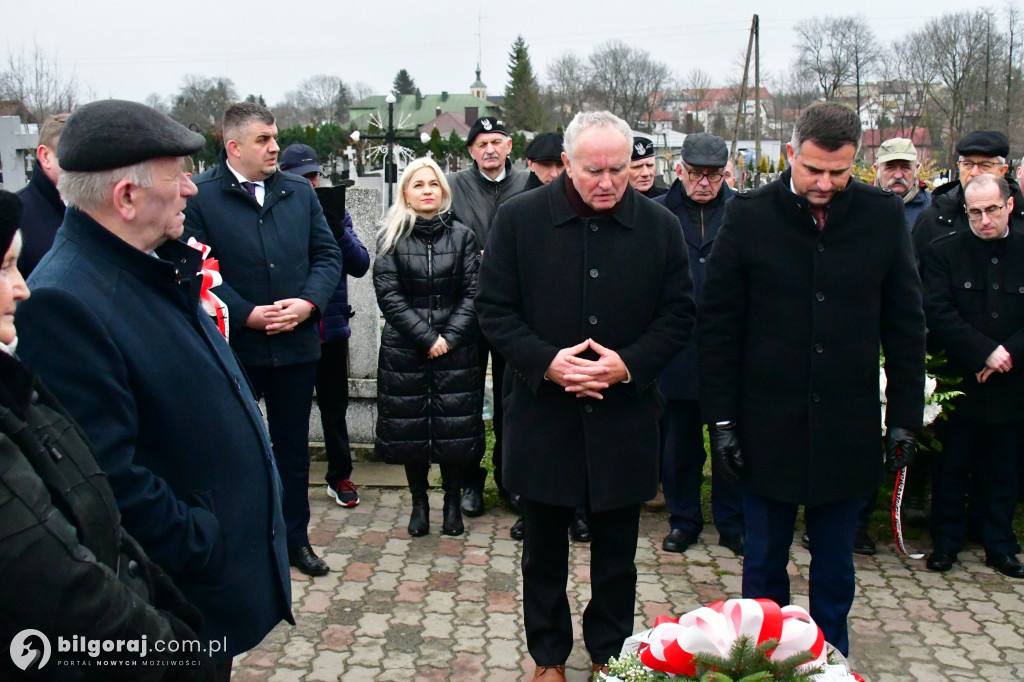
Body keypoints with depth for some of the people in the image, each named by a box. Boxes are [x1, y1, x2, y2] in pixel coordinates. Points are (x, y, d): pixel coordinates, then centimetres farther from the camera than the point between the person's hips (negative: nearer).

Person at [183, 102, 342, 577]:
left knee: (293, 447, 16)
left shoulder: (300, 192, 6)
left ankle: (295, 538, 31)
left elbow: (327, 255, 6)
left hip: (297, 344, 4)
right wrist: (247, 315, -18)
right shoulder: (199, 197, -8)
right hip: (233, 347, -4)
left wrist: (308, 303, -10)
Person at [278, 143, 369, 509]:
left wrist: (337, 231, -19)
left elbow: (360, 265, -4)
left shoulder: (335, 214, 4)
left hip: (331, 328, 3)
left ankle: (339, 477, 29)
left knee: (334, 407, 15)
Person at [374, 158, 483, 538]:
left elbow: (472, 292, 0)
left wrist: (449, 337, -11)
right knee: (410, 428, 6)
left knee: (455, 428, 4)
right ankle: (419, 503, 21)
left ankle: (452, 503, 19)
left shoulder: (462, 236, 3)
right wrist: (427, 338, -13)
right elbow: (388, 295, -5)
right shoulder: (392, 238, 2)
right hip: (405, 349, 0)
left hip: (456, 350, 0)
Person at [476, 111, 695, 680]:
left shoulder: (661, 226, -1)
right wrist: (546, 362, -17)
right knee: (544, 548, 14)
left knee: (617, 549, 14)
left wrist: (629, 364, -14)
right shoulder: (519, 218, -4)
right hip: (543, 413, 0)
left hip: (625, 416, 1)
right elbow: (495, 310, -3)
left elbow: (679, 314, 2)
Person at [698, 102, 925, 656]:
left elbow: (905, 324, 5)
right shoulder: (749, 215, -4)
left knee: (834, 566, 15)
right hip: (768, 424, -1)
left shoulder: (883, 216, 0)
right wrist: (720, 419, -5)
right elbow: (716, 325, -3)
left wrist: (905, 416, 2)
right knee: (764, 559, 13)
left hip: (847, 425, 1)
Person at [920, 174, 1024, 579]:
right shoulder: (943, 253, -1)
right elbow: (937, 314, -12)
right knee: (951, 471, 8)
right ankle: (946, 542, 21)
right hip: (959, 383, -2)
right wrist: (985, 352, -18)